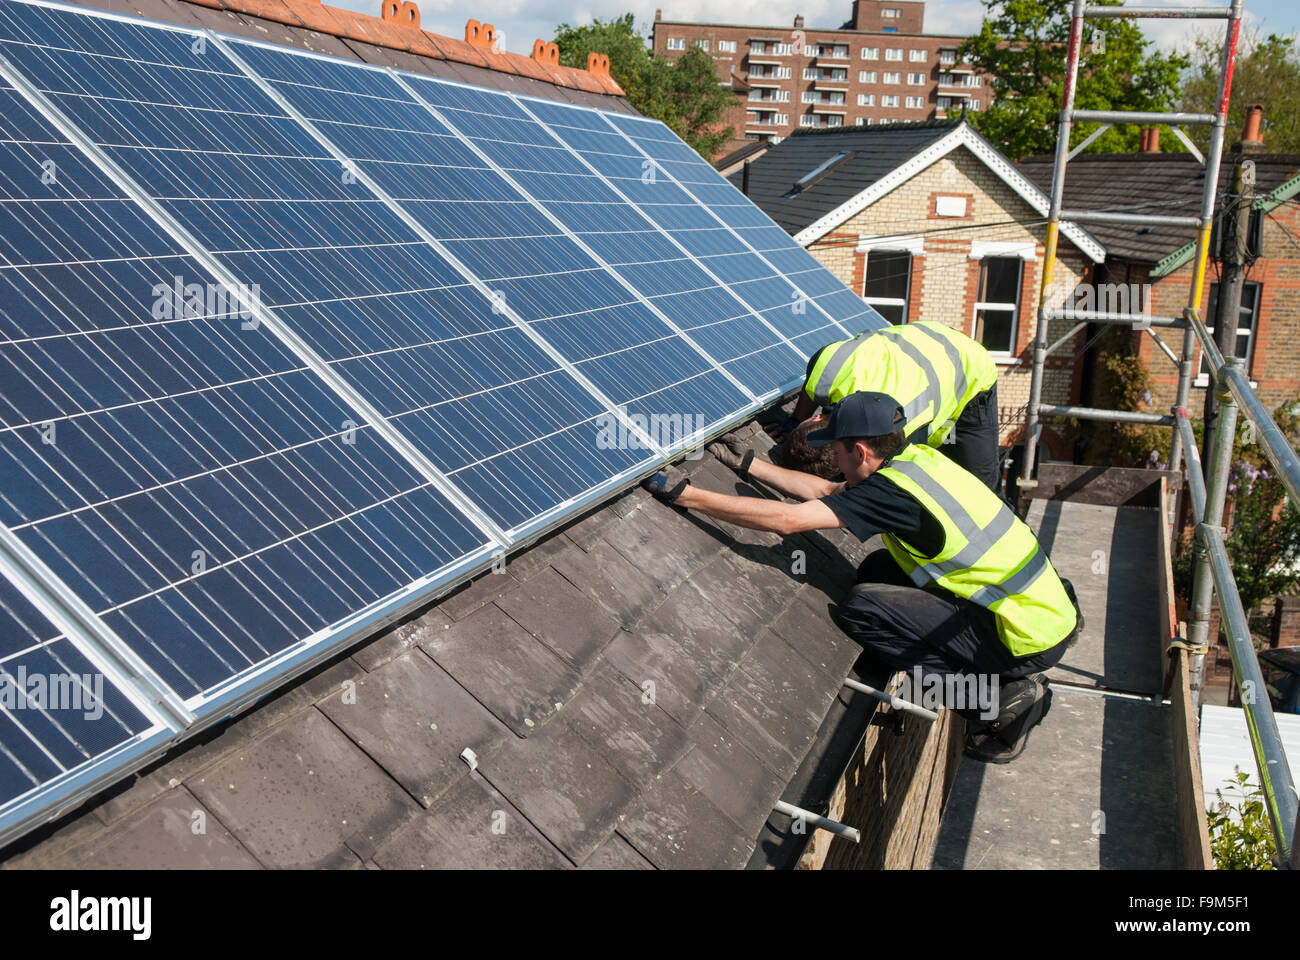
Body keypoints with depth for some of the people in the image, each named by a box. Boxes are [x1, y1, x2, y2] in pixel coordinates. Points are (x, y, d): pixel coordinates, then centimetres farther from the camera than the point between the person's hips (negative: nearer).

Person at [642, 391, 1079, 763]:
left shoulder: (892, 490, -21)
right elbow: (828, 491, 18)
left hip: (1027, 638, -9)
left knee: (860, 607, -13)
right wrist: (747, 464, 19)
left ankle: (995, 698, -7)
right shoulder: (917, 457, 6)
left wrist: (685, 493, -19)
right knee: (877, 570, 14)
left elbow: (787, 520, -25)